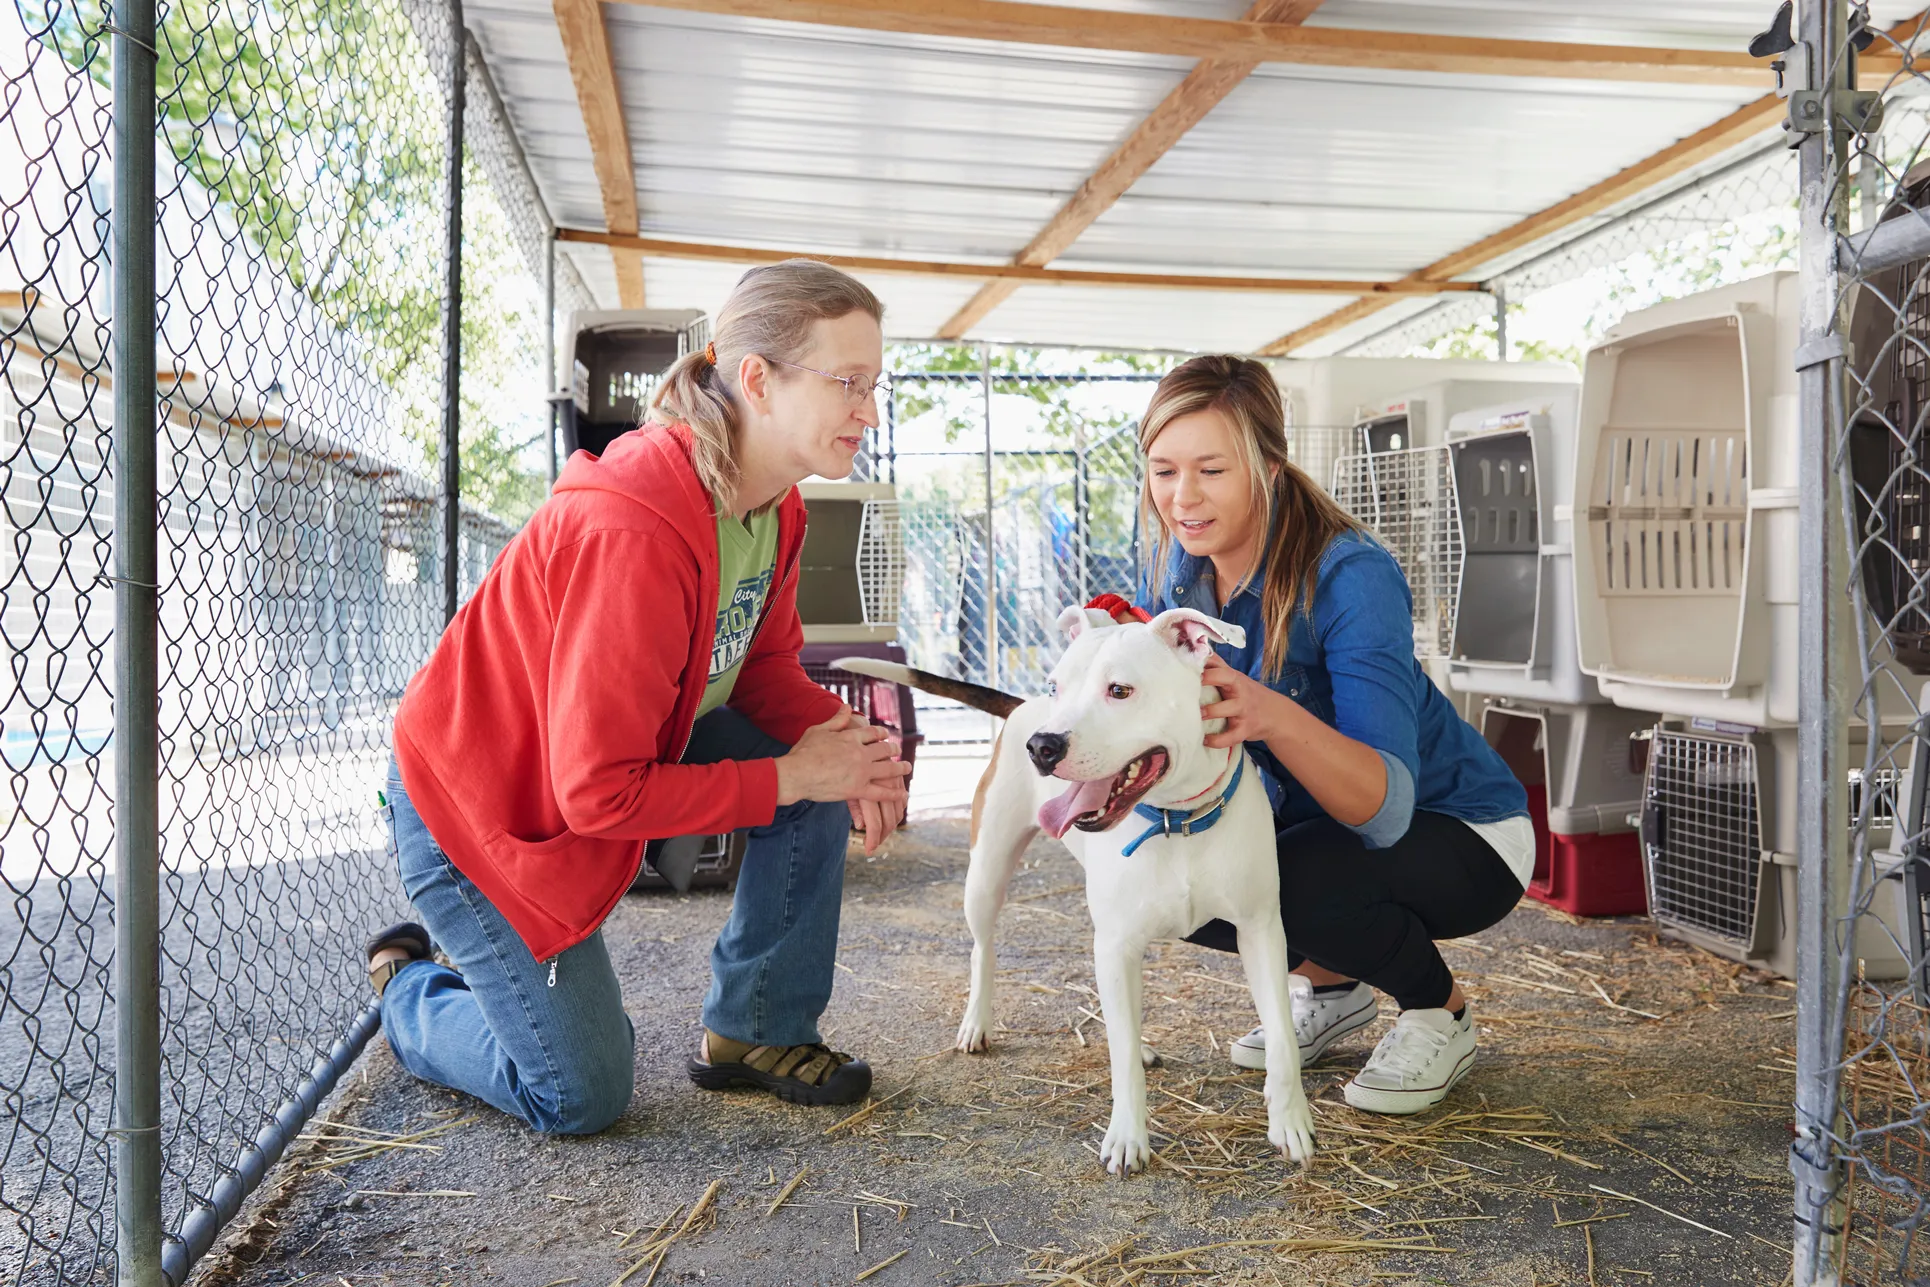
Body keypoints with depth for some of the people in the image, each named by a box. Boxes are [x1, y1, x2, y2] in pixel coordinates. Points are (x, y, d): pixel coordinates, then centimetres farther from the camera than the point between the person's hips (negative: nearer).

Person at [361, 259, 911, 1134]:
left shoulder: (771, 507, -7)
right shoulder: (633, 536, -36)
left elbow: (764, 663, 4)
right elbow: (601, 791, -33)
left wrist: (844, 742, -17)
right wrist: (789, 776, -26)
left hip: (621, 746, 8)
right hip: (473, 807, -8)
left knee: (820, 776, -8)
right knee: (582, 1098, -1)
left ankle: (753, 1033, 9)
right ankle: (411, 988, 28)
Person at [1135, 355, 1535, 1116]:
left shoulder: (1351, 576, -30)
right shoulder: (1179, 567, -10)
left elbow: (1387, 804, -39)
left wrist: (1271, 715, -57)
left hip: (1462, 834, -6)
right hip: (1316, 822, 6)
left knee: (1300, 878, -34)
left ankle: (1441, 1017, 0)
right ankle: (1331, 987, 13)